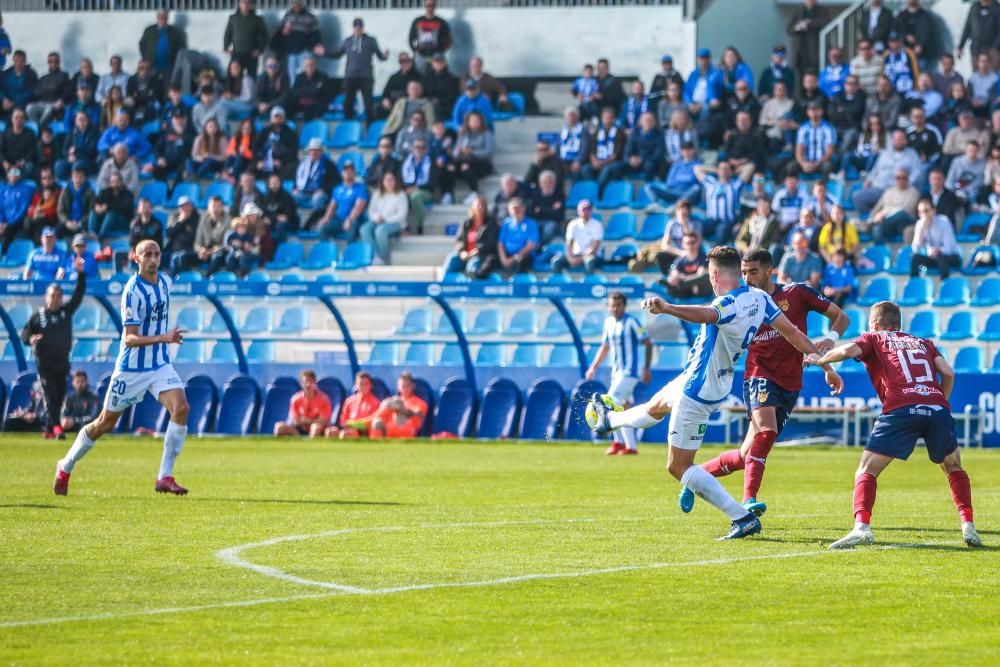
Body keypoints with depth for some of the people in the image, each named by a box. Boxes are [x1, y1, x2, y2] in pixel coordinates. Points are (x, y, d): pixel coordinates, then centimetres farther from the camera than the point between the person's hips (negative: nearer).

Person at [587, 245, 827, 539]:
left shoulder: (729, 304, -32)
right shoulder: (759, 298, -7)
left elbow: (706, 315, -54)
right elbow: (791, 331, -3)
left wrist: (667, 308, -72)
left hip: (698, 390, -10)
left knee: (678, 467, -1)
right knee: (657, 406, 38)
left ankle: (743, 518, -7)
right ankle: (611, 419, 69)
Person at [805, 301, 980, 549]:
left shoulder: (874, 339, 21)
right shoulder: (923, 343, 30)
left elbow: (849, 350, 0)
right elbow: (948, 373, 16)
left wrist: (820, 360, 16)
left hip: (901, 410, -3)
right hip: (937, 407, 3)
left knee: (866, 470, 5)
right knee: (953, 467, 26)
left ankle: (862, 526, -17)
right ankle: (968, 526, 12)